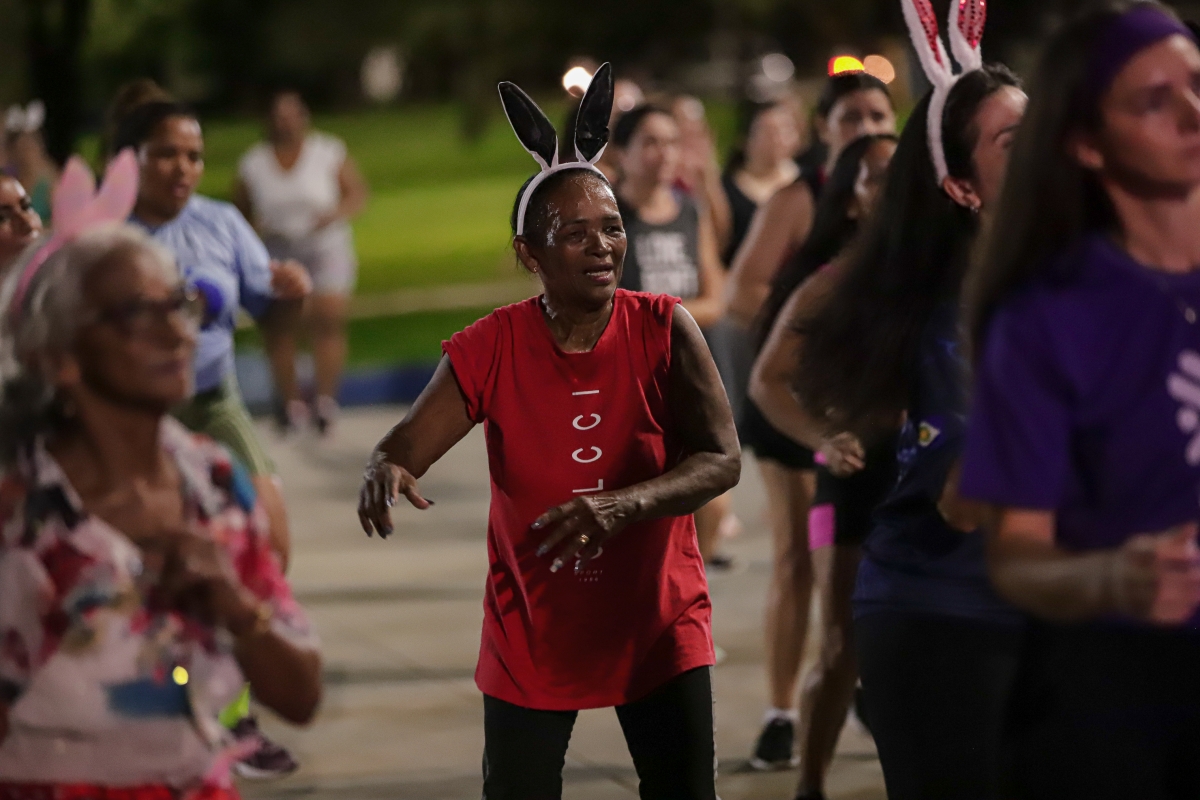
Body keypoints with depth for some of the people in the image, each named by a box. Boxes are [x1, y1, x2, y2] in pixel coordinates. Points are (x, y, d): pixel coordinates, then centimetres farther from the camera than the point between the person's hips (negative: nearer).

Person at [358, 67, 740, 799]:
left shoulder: (664, 329, -11)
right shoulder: (491, 348, -10)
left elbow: (722, 459, -18)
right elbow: (407, 444, -14)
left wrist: (624, 505, -37)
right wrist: (386, 471, -41)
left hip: (658, 625, 0)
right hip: (531, 632, 0)